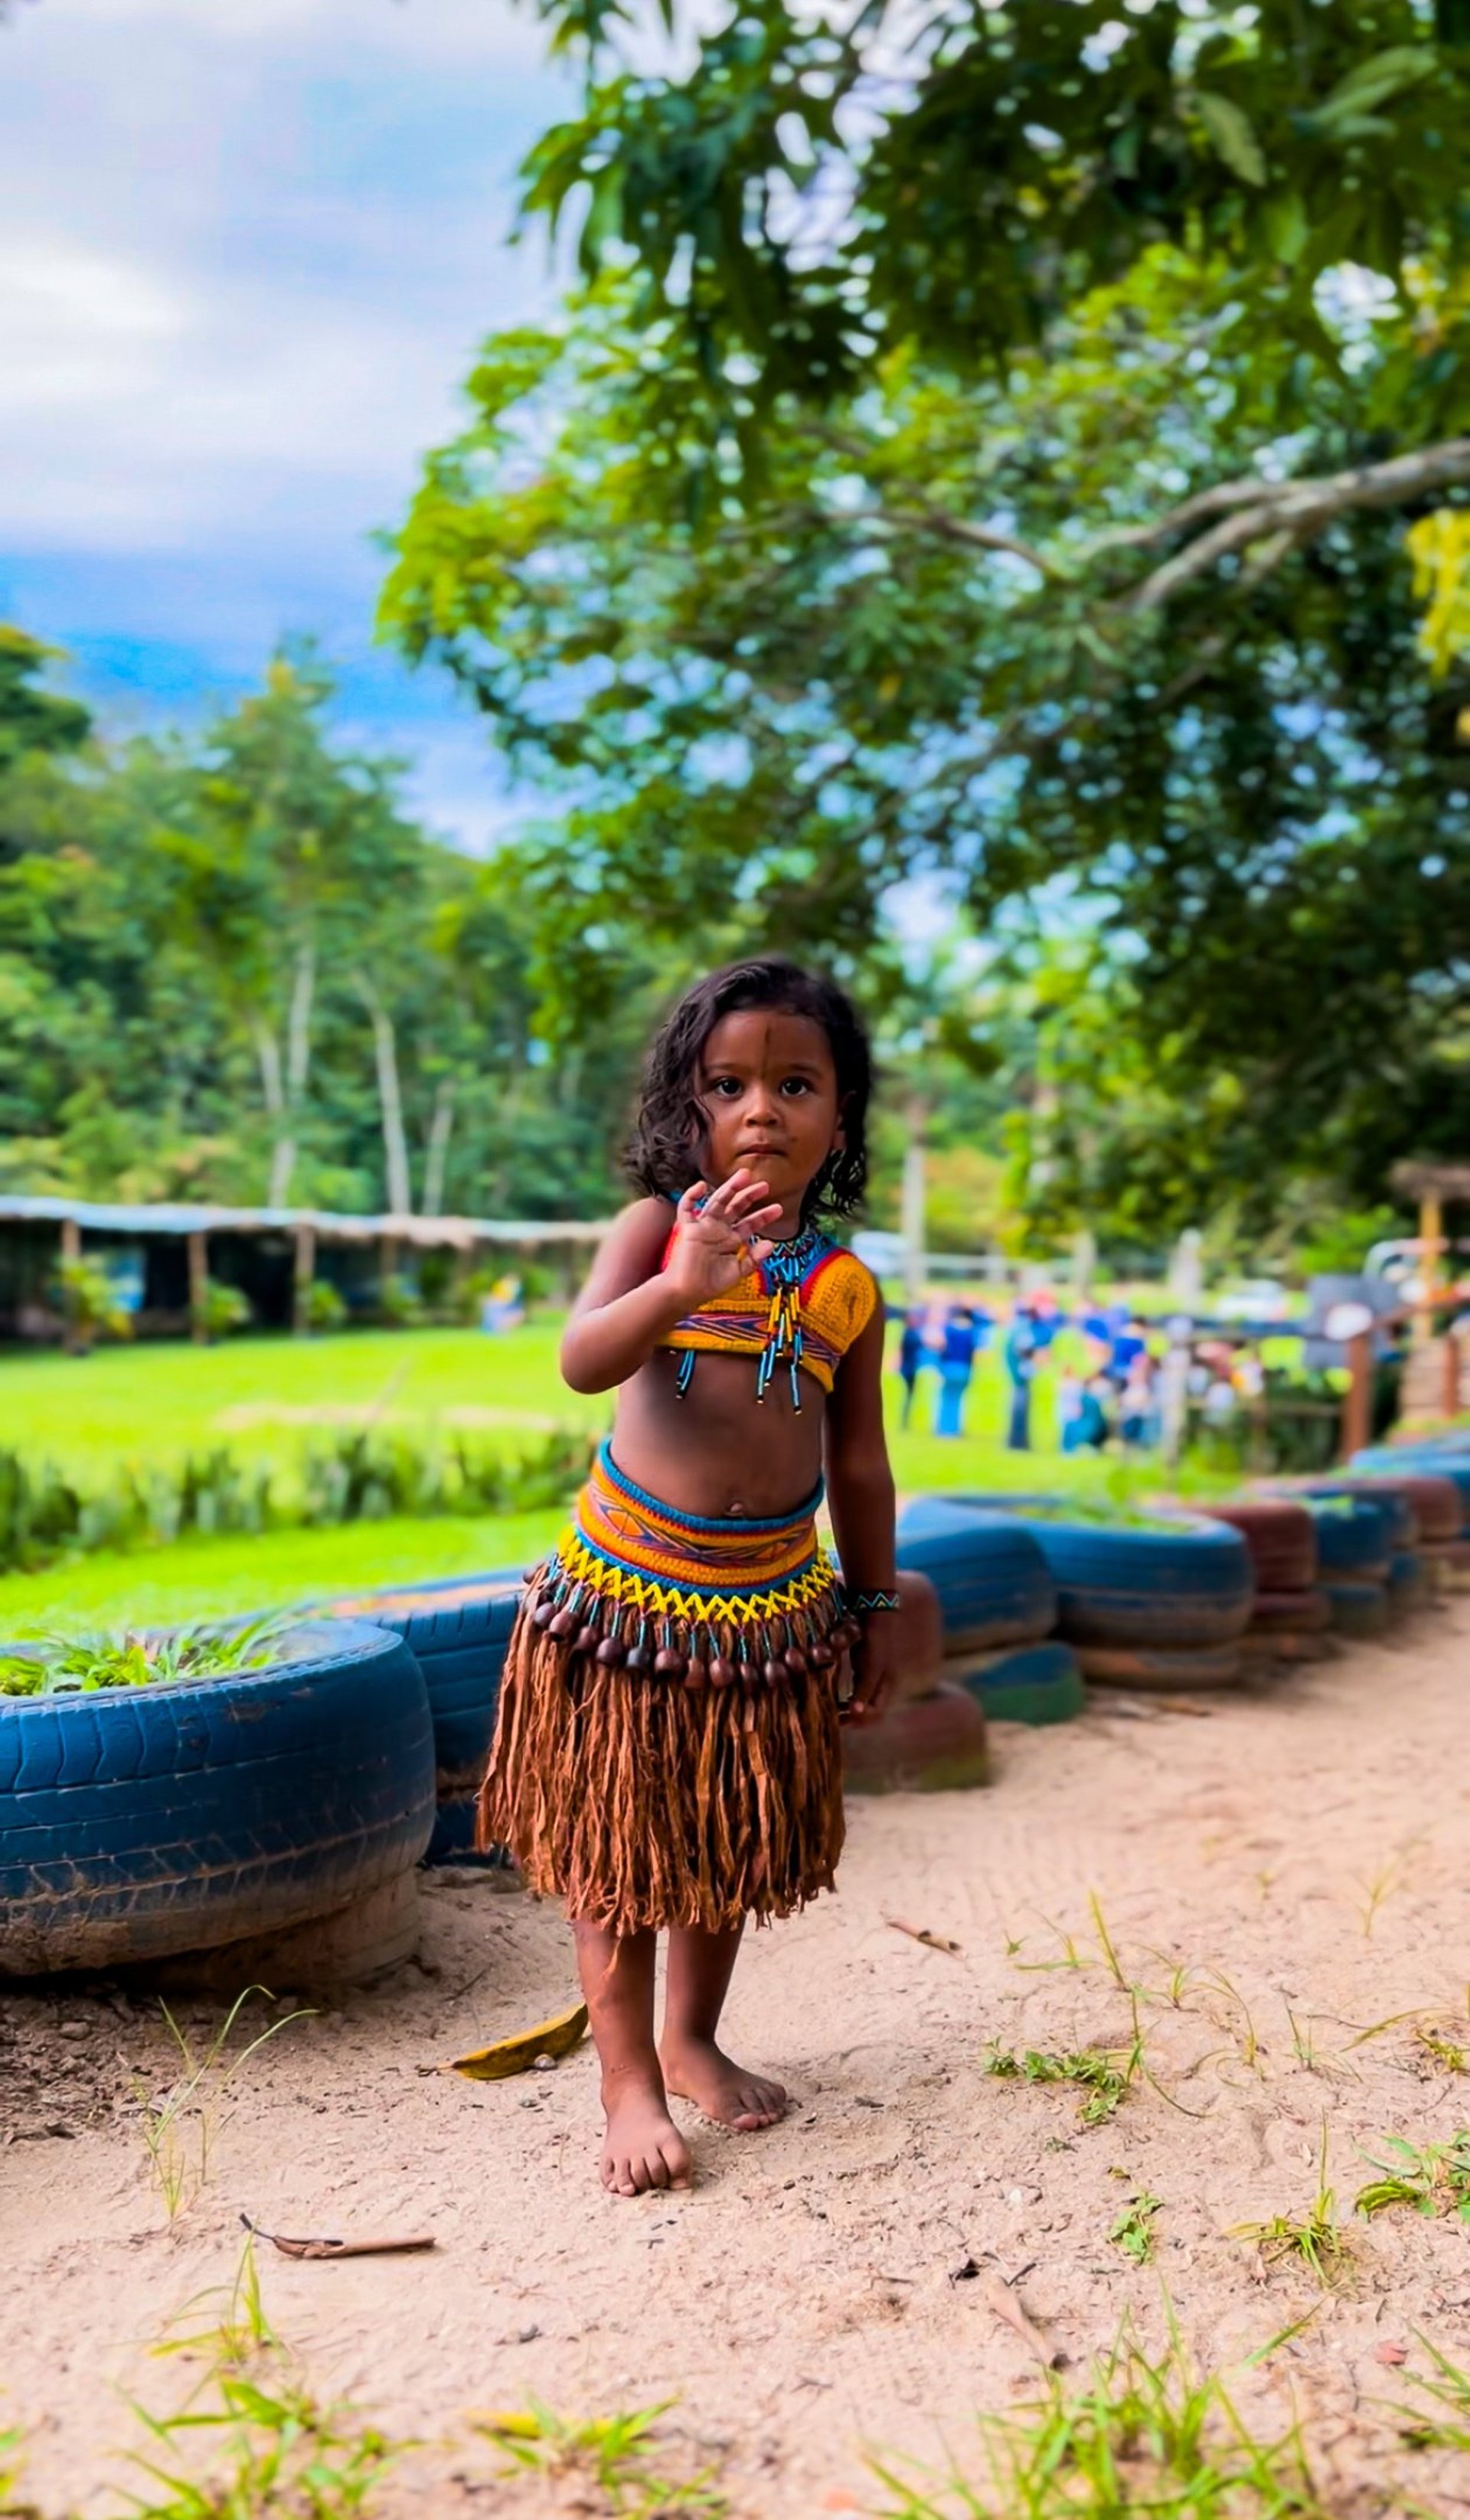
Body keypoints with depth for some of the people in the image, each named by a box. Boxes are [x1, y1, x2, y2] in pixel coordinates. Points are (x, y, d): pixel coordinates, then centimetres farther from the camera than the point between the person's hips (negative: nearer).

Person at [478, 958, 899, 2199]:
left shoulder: (845, 1283, 1)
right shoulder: (659, 1227, -7)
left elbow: (858, 1461, 7)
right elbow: (582, 1362, -23)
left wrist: (876, 1606, 10)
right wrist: (684, 1282, -39)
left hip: (775, 1602, 3)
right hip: (627, 1587, -3)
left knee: (733, 1844, 16)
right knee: (619, 1845, 4)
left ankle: (693, 2040, 36)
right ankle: (631, 2087, 18)